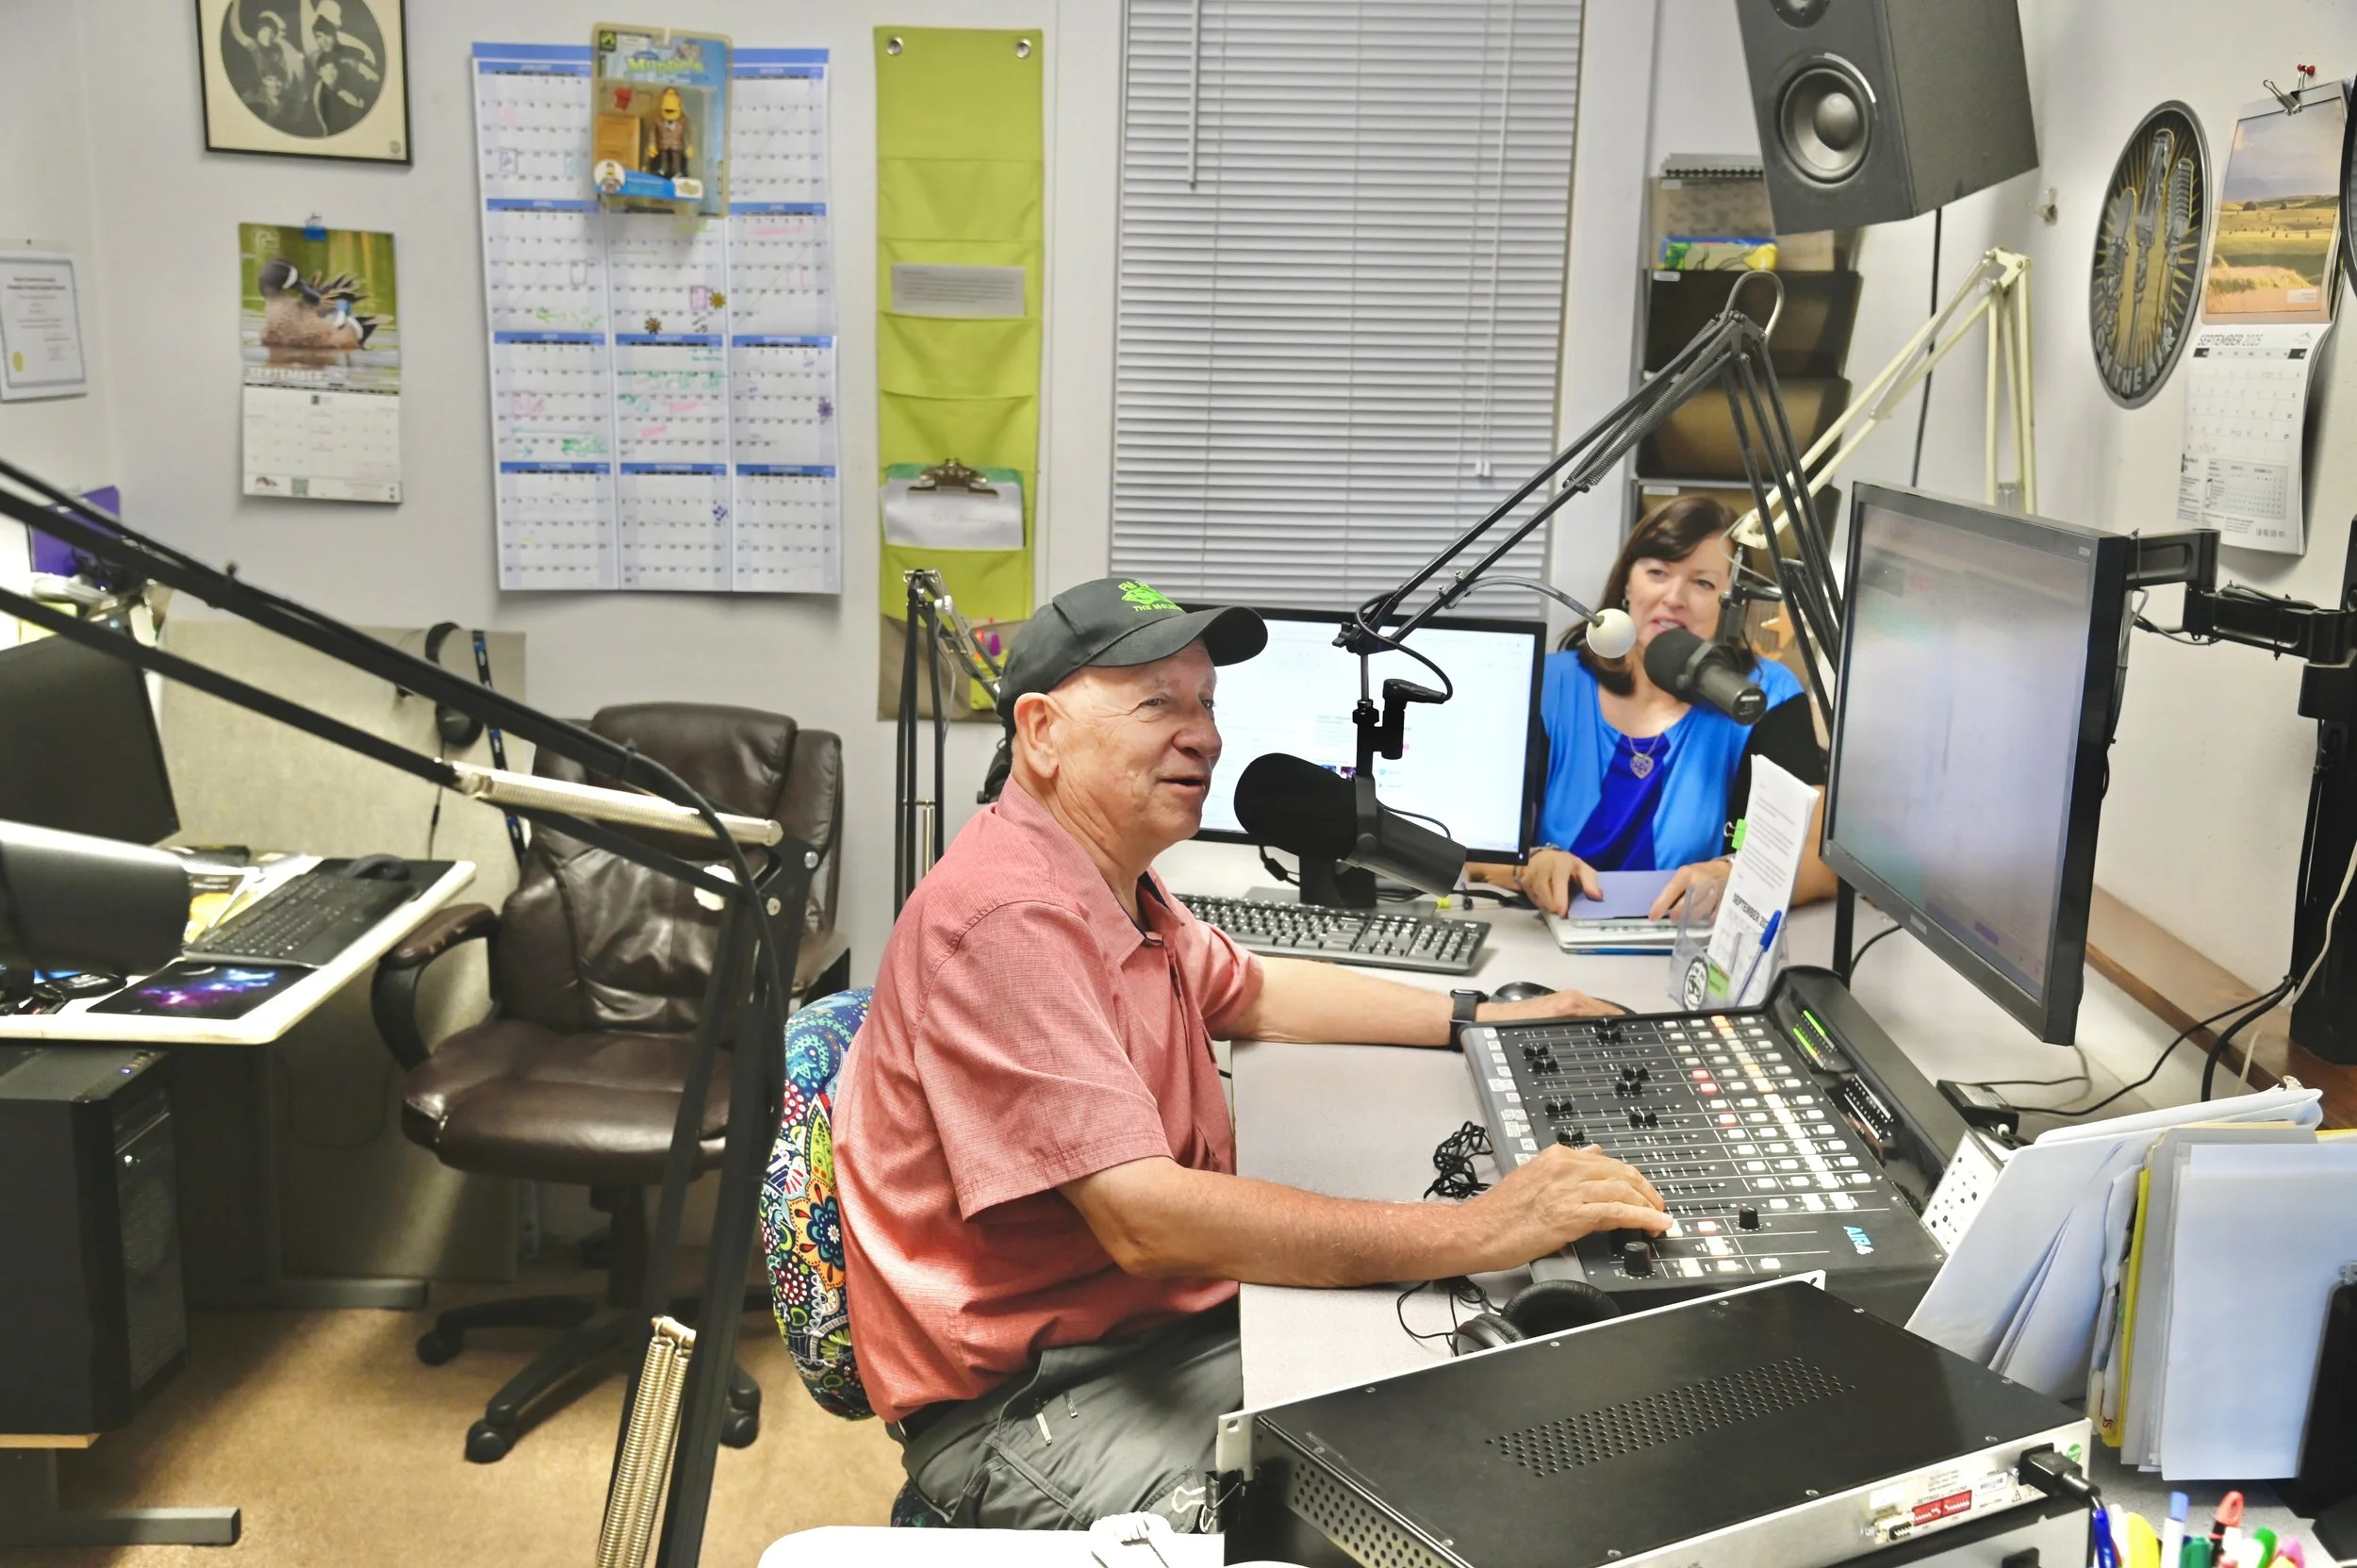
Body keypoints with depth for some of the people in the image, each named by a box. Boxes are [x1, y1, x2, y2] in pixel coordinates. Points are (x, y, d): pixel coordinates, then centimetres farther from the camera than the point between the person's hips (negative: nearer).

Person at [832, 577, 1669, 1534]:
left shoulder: (1111, 886, 11)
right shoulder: (1008, 916, -23)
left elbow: (1251, 993, 30)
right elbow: (1145, 1222, -31)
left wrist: (1479, 1017, 23)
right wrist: (1478, 1233, -30)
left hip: (1176, 1328, 10)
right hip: (1024, 1406, -10)